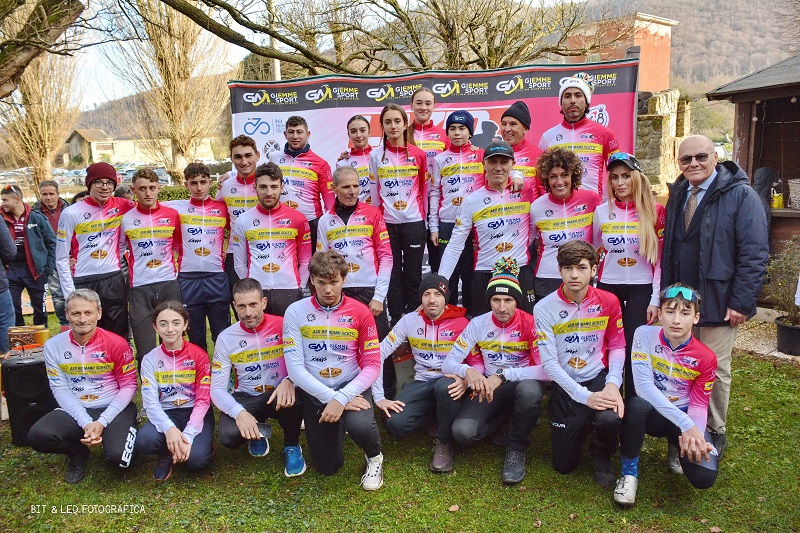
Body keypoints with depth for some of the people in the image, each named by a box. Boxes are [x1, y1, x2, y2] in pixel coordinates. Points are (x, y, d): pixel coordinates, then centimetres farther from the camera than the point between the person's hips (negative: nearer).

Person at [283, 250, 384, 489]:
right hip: (314, 391, 1)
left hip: (351, 385, -1)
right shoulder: (296, 312, -9)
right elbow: (295, 367, -12)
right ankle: (335, 424, 38)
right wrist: (331, 398, -21)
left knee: (360, 426, -34)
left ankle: (374, 457, 4)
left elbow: (373, 365, -10)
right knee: (327, 467, 5)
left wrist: (341, 398, -23)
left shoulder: (360, 312, -8)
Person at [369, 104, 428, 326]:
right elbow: (373, 191, 7)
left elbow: (424, 189, 8)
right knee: (392, 274, 4)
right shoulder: (376, 156, 4)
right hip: (387, 223, 0)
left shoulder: (418, 155, 3)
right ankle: (396, 320, 14)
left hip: (413, 222, 0)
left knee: (413, 274, 5)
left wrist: (423, 216, 6)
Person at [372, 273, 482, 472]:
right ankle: (435, 415, 9)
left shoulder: (461, 323, -6)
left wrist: (466, 380, -26)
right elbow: (379, 355, -2)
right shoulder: (409, 321, -1)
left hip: (450, 383, -2)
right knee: (395, 424, -25)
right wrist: (379, 397, -10)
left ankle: (444, 444, -11)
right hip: (422, 383, 2)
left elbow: (478, 362, -2)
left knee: (443, 387, -39)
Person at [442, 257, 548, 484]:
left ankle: (517, 448, -10)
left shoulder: (530, 324, -13)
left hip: (522, 383, -2)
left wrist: (503, 375, -31)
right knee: (462, 432, -25)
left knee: (530, 390, -39)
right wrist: (468, 370, -30)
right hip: (489, 387, 2)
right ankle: (497, 423, 12)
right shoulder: (479, 324, -6)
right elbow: (448, 363, -6)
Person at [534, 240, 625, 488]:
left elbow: (617, 347, 0)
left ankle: (602, 456, 4)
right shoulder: (545, 308, -14)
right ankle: (580, 426, 38)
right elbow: (549, 362, -14)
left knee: (610, 418, -35)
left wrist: (613, 383, -18)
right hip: (565, 385, 0)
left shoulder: (608, 302, -7)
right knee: (564, 465, 3)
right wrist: (584, 396, -21)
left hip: (599, 377, 1)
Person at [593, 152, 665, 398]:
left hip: (641, 289, -2)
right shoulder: (601, 211, 2)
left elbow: (660, 258, -3)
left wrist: (656, 300, -5)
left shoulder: (655, 211, -4)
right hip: (608, 287, 2)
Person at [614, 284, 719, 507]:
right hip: (651, 413, -2)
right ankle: (629, 472, -15)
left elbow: (699, 405, -3)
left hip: (685, 419, 2)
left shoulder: (705, 357, -7)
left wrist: (695, 433, -26)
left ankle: (681, 446, 16)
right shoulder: (645, 335, -15)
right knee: (636, 405, -39)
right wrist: (686, 424, -29)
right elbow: (643, 384, -23)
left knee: (704, 477, -22)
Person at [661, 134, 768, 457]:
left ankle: (715, 432, 24)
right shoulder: (678, 195, 9)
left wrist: (741, 302, -18)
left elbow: (755, 252, -14)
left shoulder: (740, 195, -9)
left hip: (718, 303, -5)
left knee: (715, 369, 6)